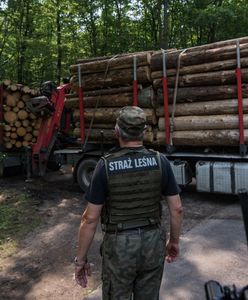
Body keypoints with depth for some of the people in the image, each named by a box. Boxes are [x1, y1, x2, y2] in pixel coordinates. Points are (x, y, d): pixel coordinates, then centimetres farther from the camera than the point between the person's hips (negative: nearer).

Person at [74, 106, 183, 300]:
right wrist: (174, 241, 13)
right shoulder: (160, 161, -8)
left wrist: (81, 259, -1)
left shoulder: (106, 166, -15)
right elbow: (177, 209, -3)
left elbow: (90, 218, -13)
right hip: (153, 242, 3)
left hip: (119, 245, -2)